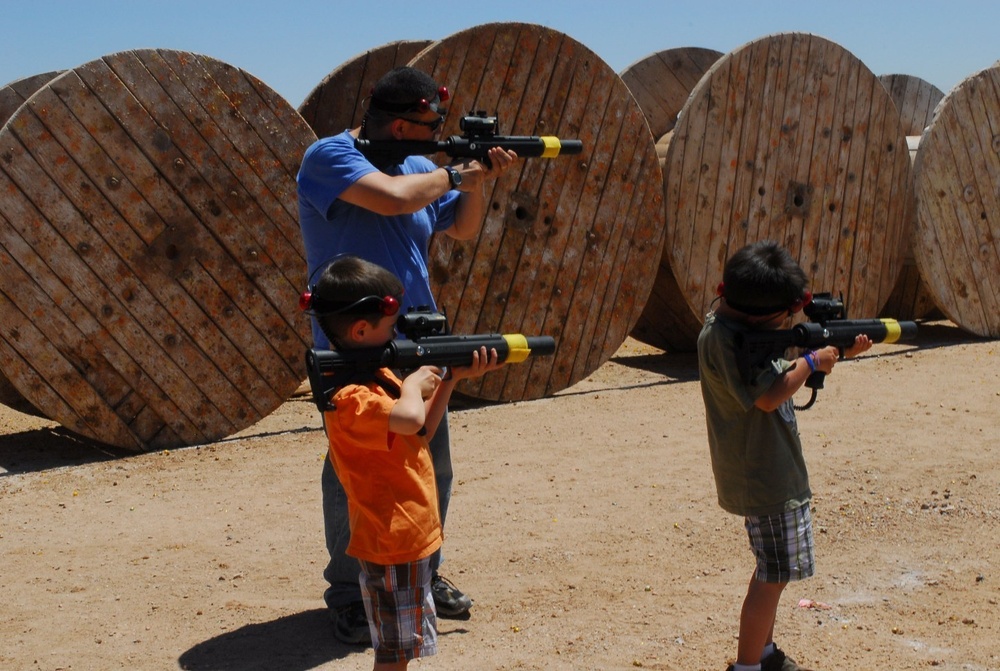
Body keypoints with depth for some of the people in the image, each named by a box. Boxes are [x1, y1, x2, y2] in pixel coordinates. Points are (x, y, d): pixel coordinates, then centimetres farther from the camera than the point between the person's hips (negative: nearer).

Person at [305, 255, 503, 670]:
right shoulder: (350, 398, -25)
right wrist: (413, 382, -22)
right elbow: (408, 419, -44)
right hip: (391, 541, -10)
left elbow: (421, 433, 16)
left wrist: (453, 378, 6)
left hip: (408, 536, 10)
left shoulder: (376, 377, 7)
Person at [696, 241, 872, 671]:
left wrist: (839, 353, 8)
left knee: (772, 569, 21)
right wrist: (811, 362, -14)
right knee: (773, 576, -3)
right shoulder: (722, 338, -24)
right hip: (763, 478, -10)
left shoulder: (743, 328, 6)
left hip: (773, 471, 10)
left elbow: (780, 374, 15)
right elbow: (769, 397, -27)